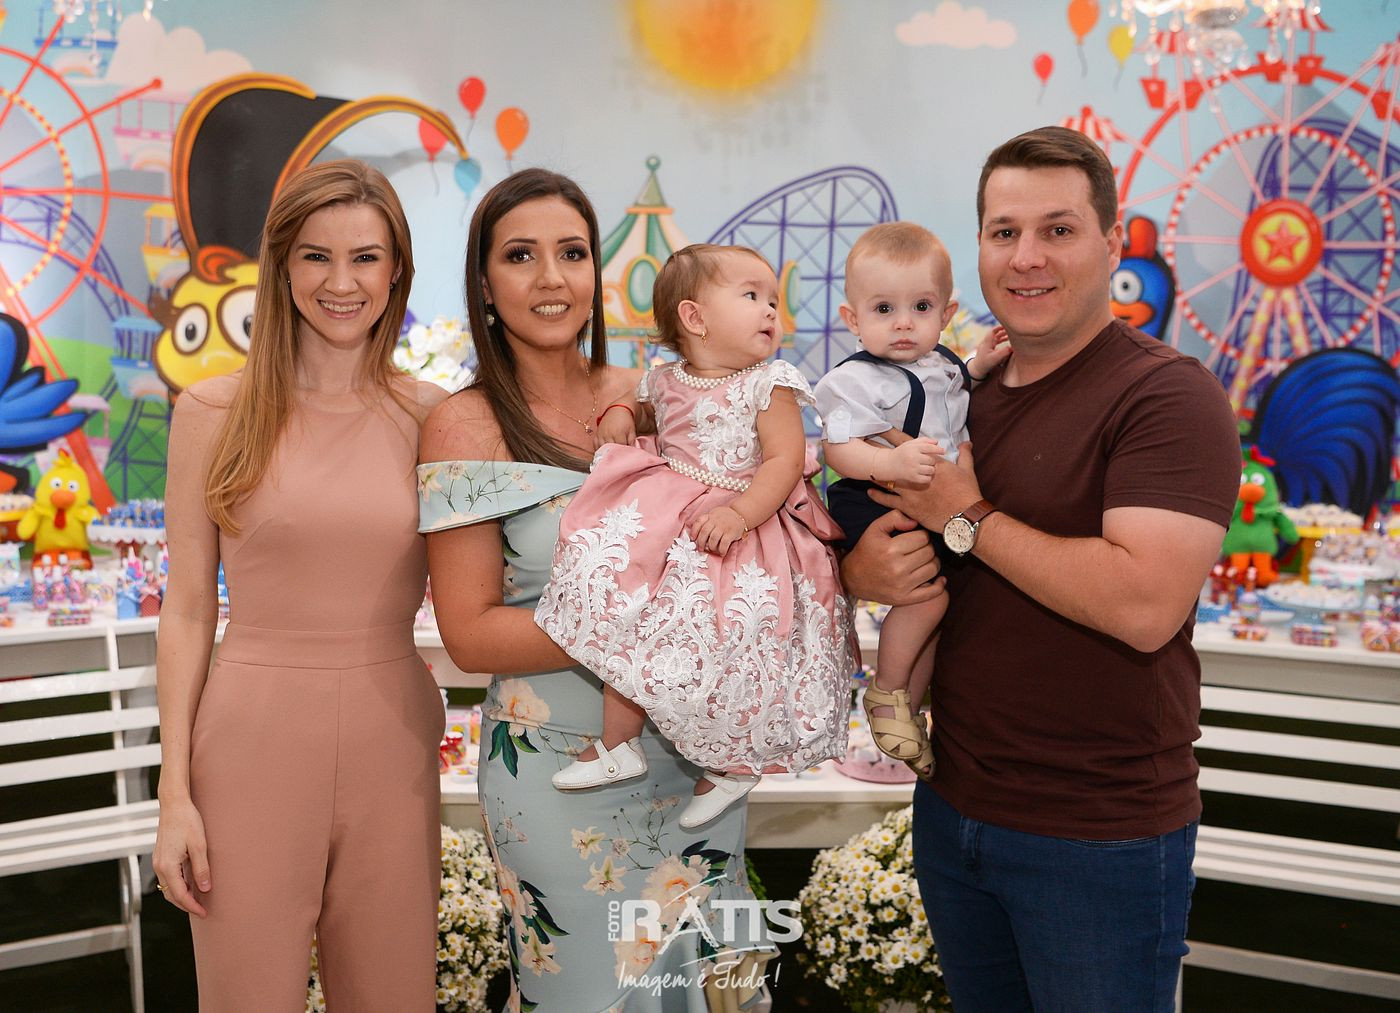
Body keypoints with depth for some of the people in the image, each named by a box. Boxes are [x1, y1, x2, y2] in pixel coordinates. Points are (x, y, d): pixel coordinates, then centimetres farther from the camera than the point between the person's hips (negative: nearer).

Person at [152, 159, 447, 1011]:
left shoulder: (431, 418, 2)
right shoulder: (216, 412, -2)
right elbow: (189, 610, -1)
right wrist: (175, 796, -3)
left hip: (393, 745, 2)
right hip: (255, 740, -1)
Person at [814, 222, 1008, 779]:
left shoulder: (941, 363, 9)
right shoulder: (856, 379, -17)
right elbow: (840, 449, -25)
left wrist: (976, 365, 15)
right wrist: (893, 463, -42)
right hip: (876, 506, -9)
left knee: (935, 603, 14)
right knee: (930, 593, -25)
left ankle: (909, 707, 31)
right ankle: (886, 692, -4)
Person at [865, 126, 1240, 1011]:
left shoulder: (1169, 396, -15)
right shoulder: (961, 394, 7)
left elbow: (1145, 605, -27)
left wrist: (970, 520, -18)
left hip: (1102, 839, -6)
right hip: (953, 807, 6)